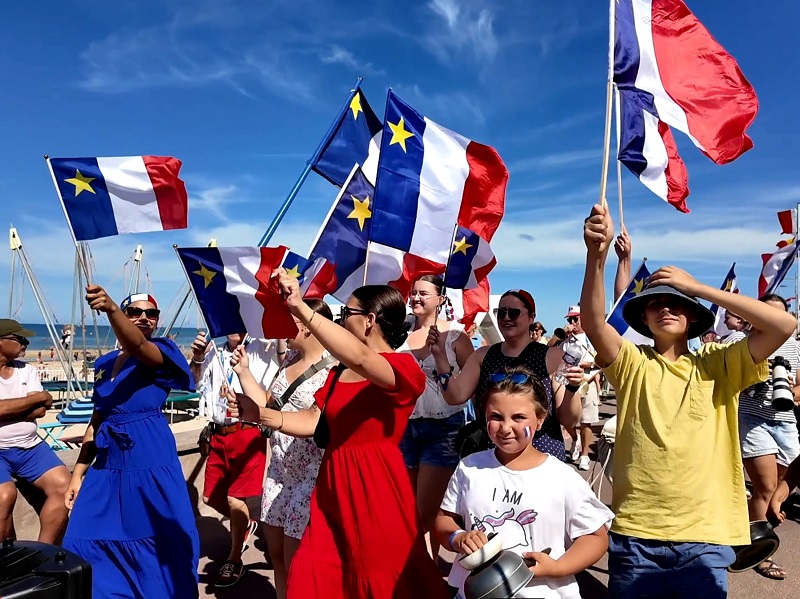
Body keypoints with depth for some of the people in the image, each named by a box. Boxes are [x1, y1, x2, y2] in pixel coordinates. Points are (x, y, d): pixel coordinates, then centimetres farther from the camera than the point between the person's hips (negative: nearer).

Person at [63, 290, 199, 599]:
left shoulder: (162, 351, -5)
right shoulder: (104, 363, 11)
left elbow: (136, 346, -30)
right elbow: (97, 420, 15)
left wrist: (110, 308, -47)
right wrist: (78, 473, 13)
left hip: (151, 460, -5)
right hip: (108, 462, 6)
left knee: (163, 541, 3)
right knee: (87, 538, 10)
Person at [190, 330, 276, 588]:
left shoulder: (259, 349, -2)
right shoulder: (214, 353, 12)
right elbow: (197, 385, 9)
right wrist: (197, 359, -9)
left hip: (248, 433, -5)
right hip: (219, 434, 6)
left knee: (235, 497, -2)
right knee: (211, 496, 14)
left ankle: (234, 560, 18)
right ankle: (245, 525, 41)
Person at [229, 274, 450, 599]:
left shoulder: (403, 367, -14)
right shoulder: (340, 372, 11)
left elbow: (360, 358, -34)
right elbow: (312, 421, 10)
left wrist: (301, 308, -38)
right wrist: (258, 414, -2)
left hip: (376, 487, -6)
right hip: (334, 484, 7)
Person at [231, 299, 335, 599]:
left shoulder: (333, 367, -18)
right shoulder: (291, 357, 8)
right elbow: (268, 404, 14)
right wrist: (243, 371, 6)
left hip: (310, 475, -8)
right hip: (279, 469, 8)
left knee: (296, 564, 5)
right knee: (277, 554, 19)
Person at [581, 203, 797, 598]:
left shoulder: (719, 365, 3)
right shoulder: (633, 364, 0)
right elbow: (593, 322, -18)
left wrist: (697, 287, -9)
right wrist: (597, 254, -32)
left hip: (705, 538, 1)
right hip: (636, 535, 0)